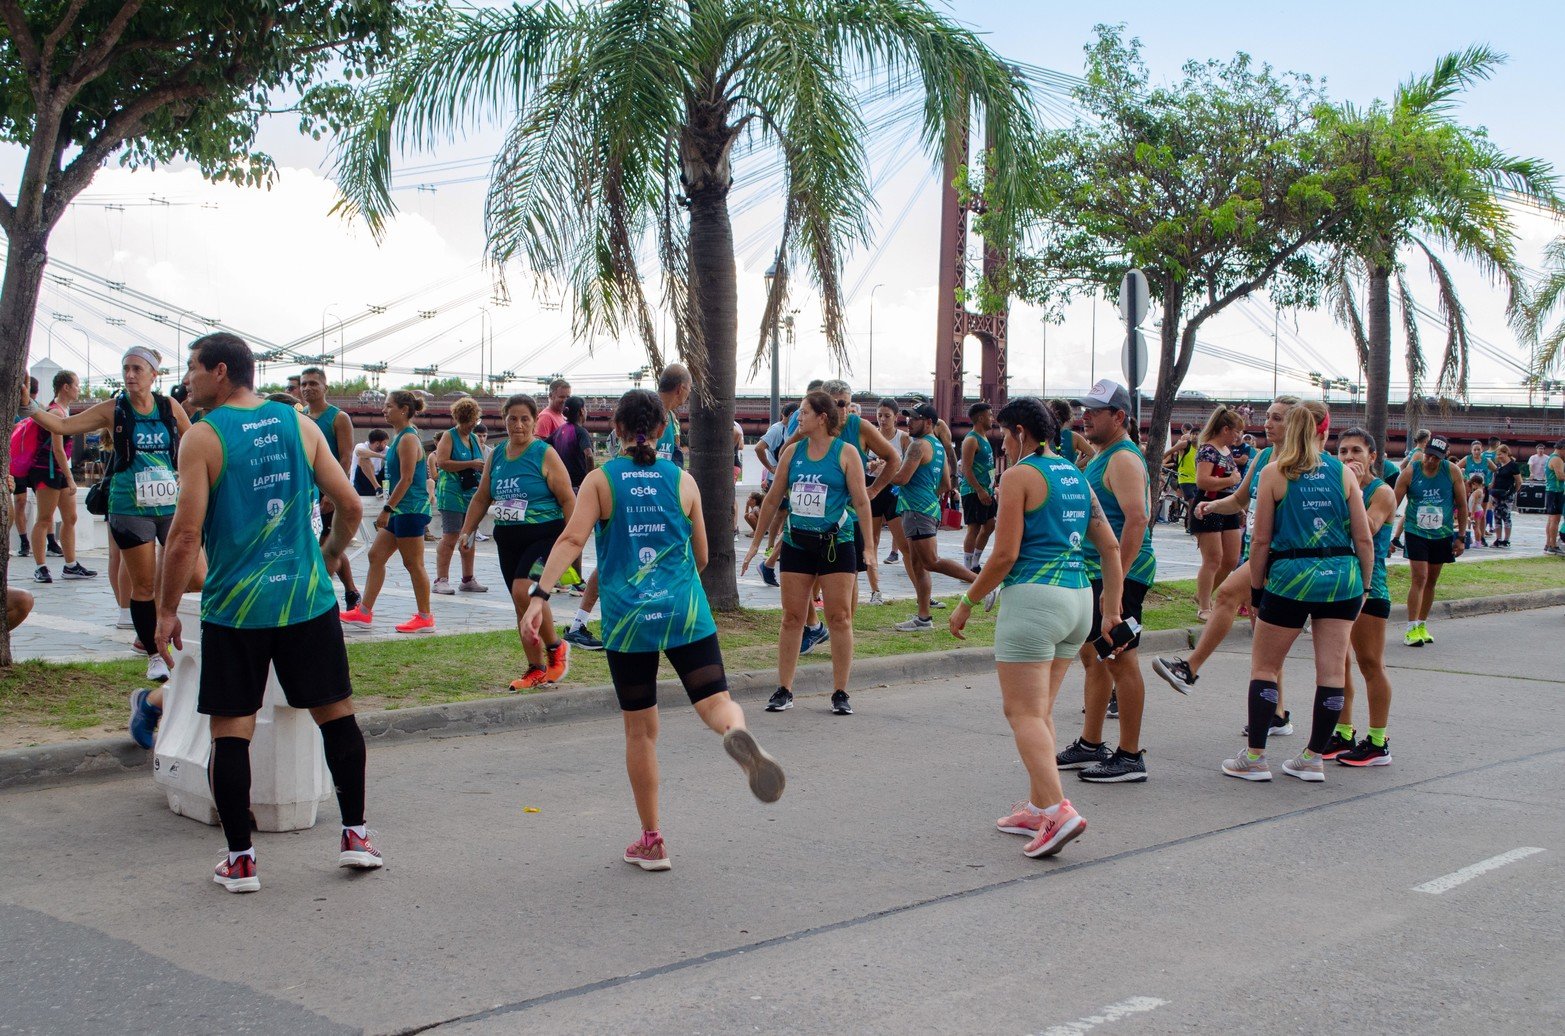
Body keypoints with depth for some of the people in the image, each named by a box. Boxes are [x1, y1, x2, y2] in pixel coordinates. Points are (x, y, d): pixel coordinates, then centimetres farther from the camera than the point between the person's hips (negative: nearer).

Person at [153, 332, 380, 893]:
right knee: (336, 713, 13)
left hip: (234, 607, -3)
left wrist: (166, 610, -2)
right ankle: (355, 835, 17)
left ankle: (240, 859, 9)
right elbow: (350, 506, 4)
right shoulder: (300, 424, 5)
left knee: (231, 730, 6)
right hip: (307, 598, 3)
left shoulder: (203, 437, -6)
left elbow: (186, 535, -12)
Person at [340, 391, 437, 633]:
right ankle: (364, 611, 14)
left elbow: (406, 479, -19)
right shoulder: (400, 436, 15)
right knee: (376, 556, 10)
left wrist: (387, 509, -19)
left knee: (413, 563, -3)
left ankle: (425, 617, 6)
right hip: (400, 509, 10)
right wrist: (389, 509, 23)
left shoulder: (408, 439, -15)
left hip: (410, 509, -10)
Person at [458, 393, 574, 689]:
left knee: (524, 590, -26)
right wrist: (466, 531, 12)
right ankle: (536, 670, 19)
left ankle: (556, 647, -5)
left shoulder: (545, 454, -6)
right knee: (522, 607, 8)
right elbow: (481, 498, 21)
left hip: (544, 535, -6)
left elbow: (567, 499, -8)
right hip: (508, 540, 6)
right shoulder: (496, 456, 11)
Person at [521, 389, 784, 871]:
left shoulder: (600, 479, 3)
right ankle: (738, 732, -44)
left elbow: (572, 538, -11)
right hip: (686, 612, 0)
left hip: (626, 618, 0)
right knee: (716, 701, -5)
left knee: (640, 730, 10)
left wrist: (539, 595, -16)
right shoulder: (683, 480, 8)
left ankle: (652, 841, 18)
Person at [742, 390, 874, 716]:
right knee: (792, 618, 3)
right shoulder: (792, 451, 8)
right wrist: (756, 542, 13)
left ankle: (840, 693, 6)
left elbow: (861, 501, -4)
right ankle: (784, 690, 9)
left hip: (836, 543, -3)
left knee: (839, 618, -1)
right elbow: (773, 498, 13)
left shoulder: (846, 454, -3)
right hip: (796, 543, 3)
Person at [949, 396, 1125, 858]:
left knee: (1024, 713, -7)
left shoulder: (1019, 476, -6)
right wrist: (1112, 605, 18)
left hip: (1033, 598, -8)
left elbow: (1005, 554, -12)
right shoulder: (1076, 477, 16)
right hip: (1080, 599, 8)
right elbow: (1110, 547, 14)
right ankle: (1036, 807, 18)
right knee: (1040, 712, 16)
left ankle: (1057, 809, -19)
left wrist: (967, 603, -3)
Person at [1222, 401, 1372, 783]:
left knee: (1263, 667, 9)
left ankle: (1255, 758, 7)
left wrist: (1256, 587, 6)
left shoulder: (1274, 473, -3)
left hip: (1291, 577, -3)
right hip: (1342, 578, 3)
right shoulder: (1344, 473, 3)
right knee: (1332, 670, 9)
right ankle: (1313, 758, 14)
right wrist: (1364, 586, 14)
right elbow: (1364, 539, 3)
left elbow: (1261, 540, -4)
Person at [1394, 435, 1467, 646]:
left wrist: (1460, 537, 3)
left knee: (1431, 581, 10)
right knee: (1419, 578, -13)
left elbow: (1462, 506, 4)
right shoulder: (1410, 473, -8)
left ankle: (1422, 625, 22)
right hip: (1416, 533, -3)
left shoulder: (1453, 472, -4)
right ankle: (1411, 628, -13)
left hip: (1442, 535, 3)